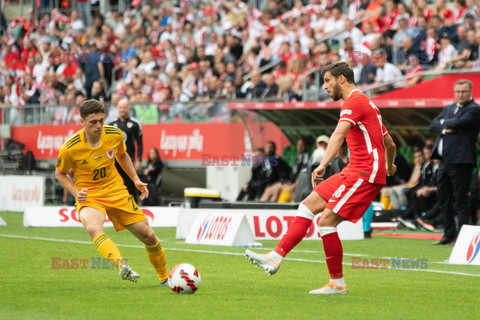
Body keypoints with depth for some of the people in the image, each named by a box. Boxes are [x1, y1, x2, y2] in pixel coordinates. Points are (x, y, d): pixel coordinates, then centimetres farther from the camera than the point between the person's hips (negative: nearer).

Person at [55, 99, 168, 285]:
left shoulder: (115, 135, -8)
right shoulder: (70, 149, -19)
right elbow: (60, 173, 0)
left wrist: (136, 180, 7)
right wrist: (76, 193, -15)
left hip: (116, 192, 4)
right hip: (89, 197, -4)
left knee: (148, 236, 2)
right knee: (93, 228, -38)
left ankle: (165, 278, 26)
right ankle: (122, 266, -58)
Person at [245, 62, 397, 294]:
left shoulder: (354, 101, -10)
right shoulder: (362, 102, 22)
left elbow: (339, 134, -28)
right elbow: (389, 144, 32)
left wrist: (323, 165, -42)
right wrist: (389, 165, 52)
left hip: (365, 174, -10)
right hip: (354, 171, 10)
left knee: (326, 220, -14)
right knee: (308, 205, 6)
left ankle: (337, 283, -5)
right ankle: (276, 257, 1)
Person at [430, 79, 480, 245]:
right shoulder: (448, 108, 20)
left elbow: (459, 123, -18)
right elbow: (434, 124, 10)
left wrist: (444, 123, 1)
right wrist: (445, 129, -9)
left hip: (461, 162, -8)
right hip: (444, 161, 8)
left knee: (460, 199, -6)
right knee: (443, 198, 11)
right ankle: (449, 234, 19)